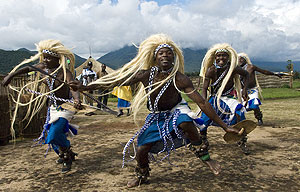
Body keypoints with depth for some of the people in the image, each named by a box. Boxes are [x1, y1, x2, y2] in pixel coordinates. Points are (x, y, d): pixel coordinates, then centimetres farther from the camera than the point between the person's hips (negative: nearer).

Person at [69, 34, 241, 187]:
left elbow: (202, 103, -27)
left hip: (175, 111, -2)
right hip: (156, 116, 3)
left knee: (185, 122, -38)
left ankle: (204, 156, -9)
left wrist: (224, 126, -28)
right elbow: (117, 81, -14)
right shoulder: (145, 74, -22)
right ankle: (142, 176, 37)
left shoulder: (180, 79, -28)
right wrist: (85, 87, -13)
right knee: (141, 151, 1)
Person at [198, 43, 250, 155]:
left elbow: (246, 75, 3)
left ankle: (242, 142, -9)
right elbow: (204, 88, -14)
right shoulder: (211, 70, -18)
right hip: (215, 97, 1)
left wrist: (245, 90, -8)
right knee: (205, 117, -9)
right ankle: (203, 140, 19)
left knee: (239, 111, -24)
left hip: (229, 97, 0)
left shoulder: (233, 68, -17)